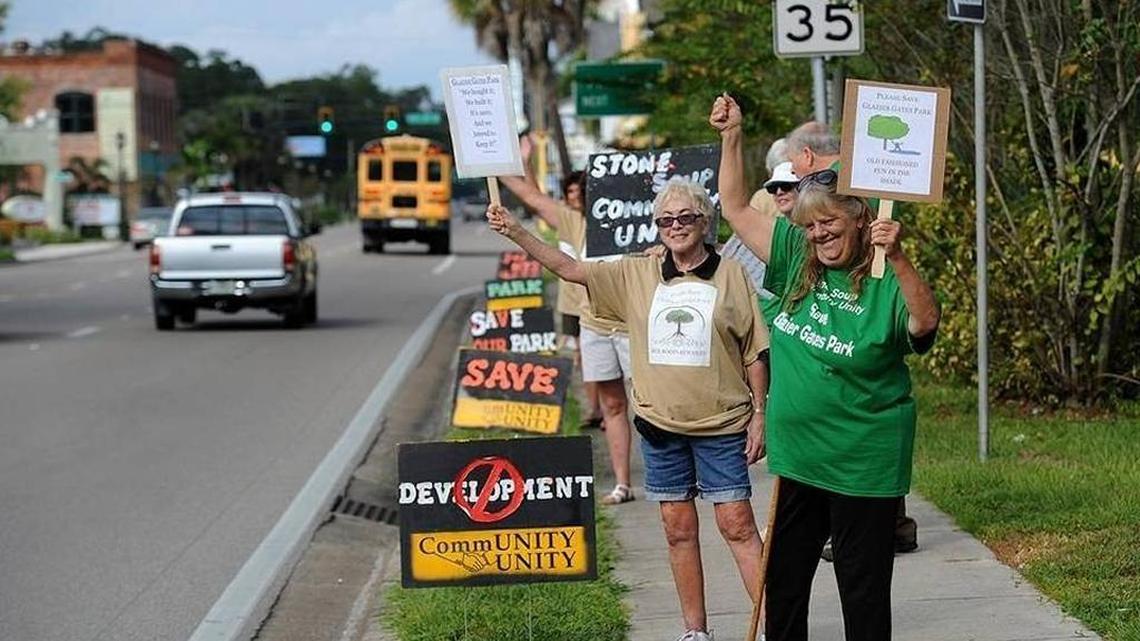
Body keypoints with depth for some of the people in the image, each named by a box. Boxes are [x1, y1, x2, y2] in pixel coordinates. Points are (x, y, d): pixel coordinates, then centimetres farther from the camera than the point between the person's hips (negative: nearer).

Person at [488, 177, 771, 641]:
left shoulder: (730, 274, -3)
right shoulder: (637, 274, 5)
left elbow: (754, 352, -1)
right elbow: (570, 269, 5)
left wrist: (759, 413, -3)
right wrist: (515, 232, -4)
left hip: (721, 424, -3)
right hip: (660, 424, 3)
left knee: (737, 525, -5)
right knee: (679, 529, 9)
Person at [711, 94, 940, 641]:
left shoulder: (885, 283, -14)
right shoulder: (797, 261, 2)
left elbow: (925, 324, -34)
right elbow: (736, 209, 9)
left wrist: (898, 259, -47)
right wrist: (731, 137, 2)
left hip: (863, 467, -6)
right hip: (797, 458, 6)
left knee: (864, 592, 5)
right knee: (784, 580, 18)